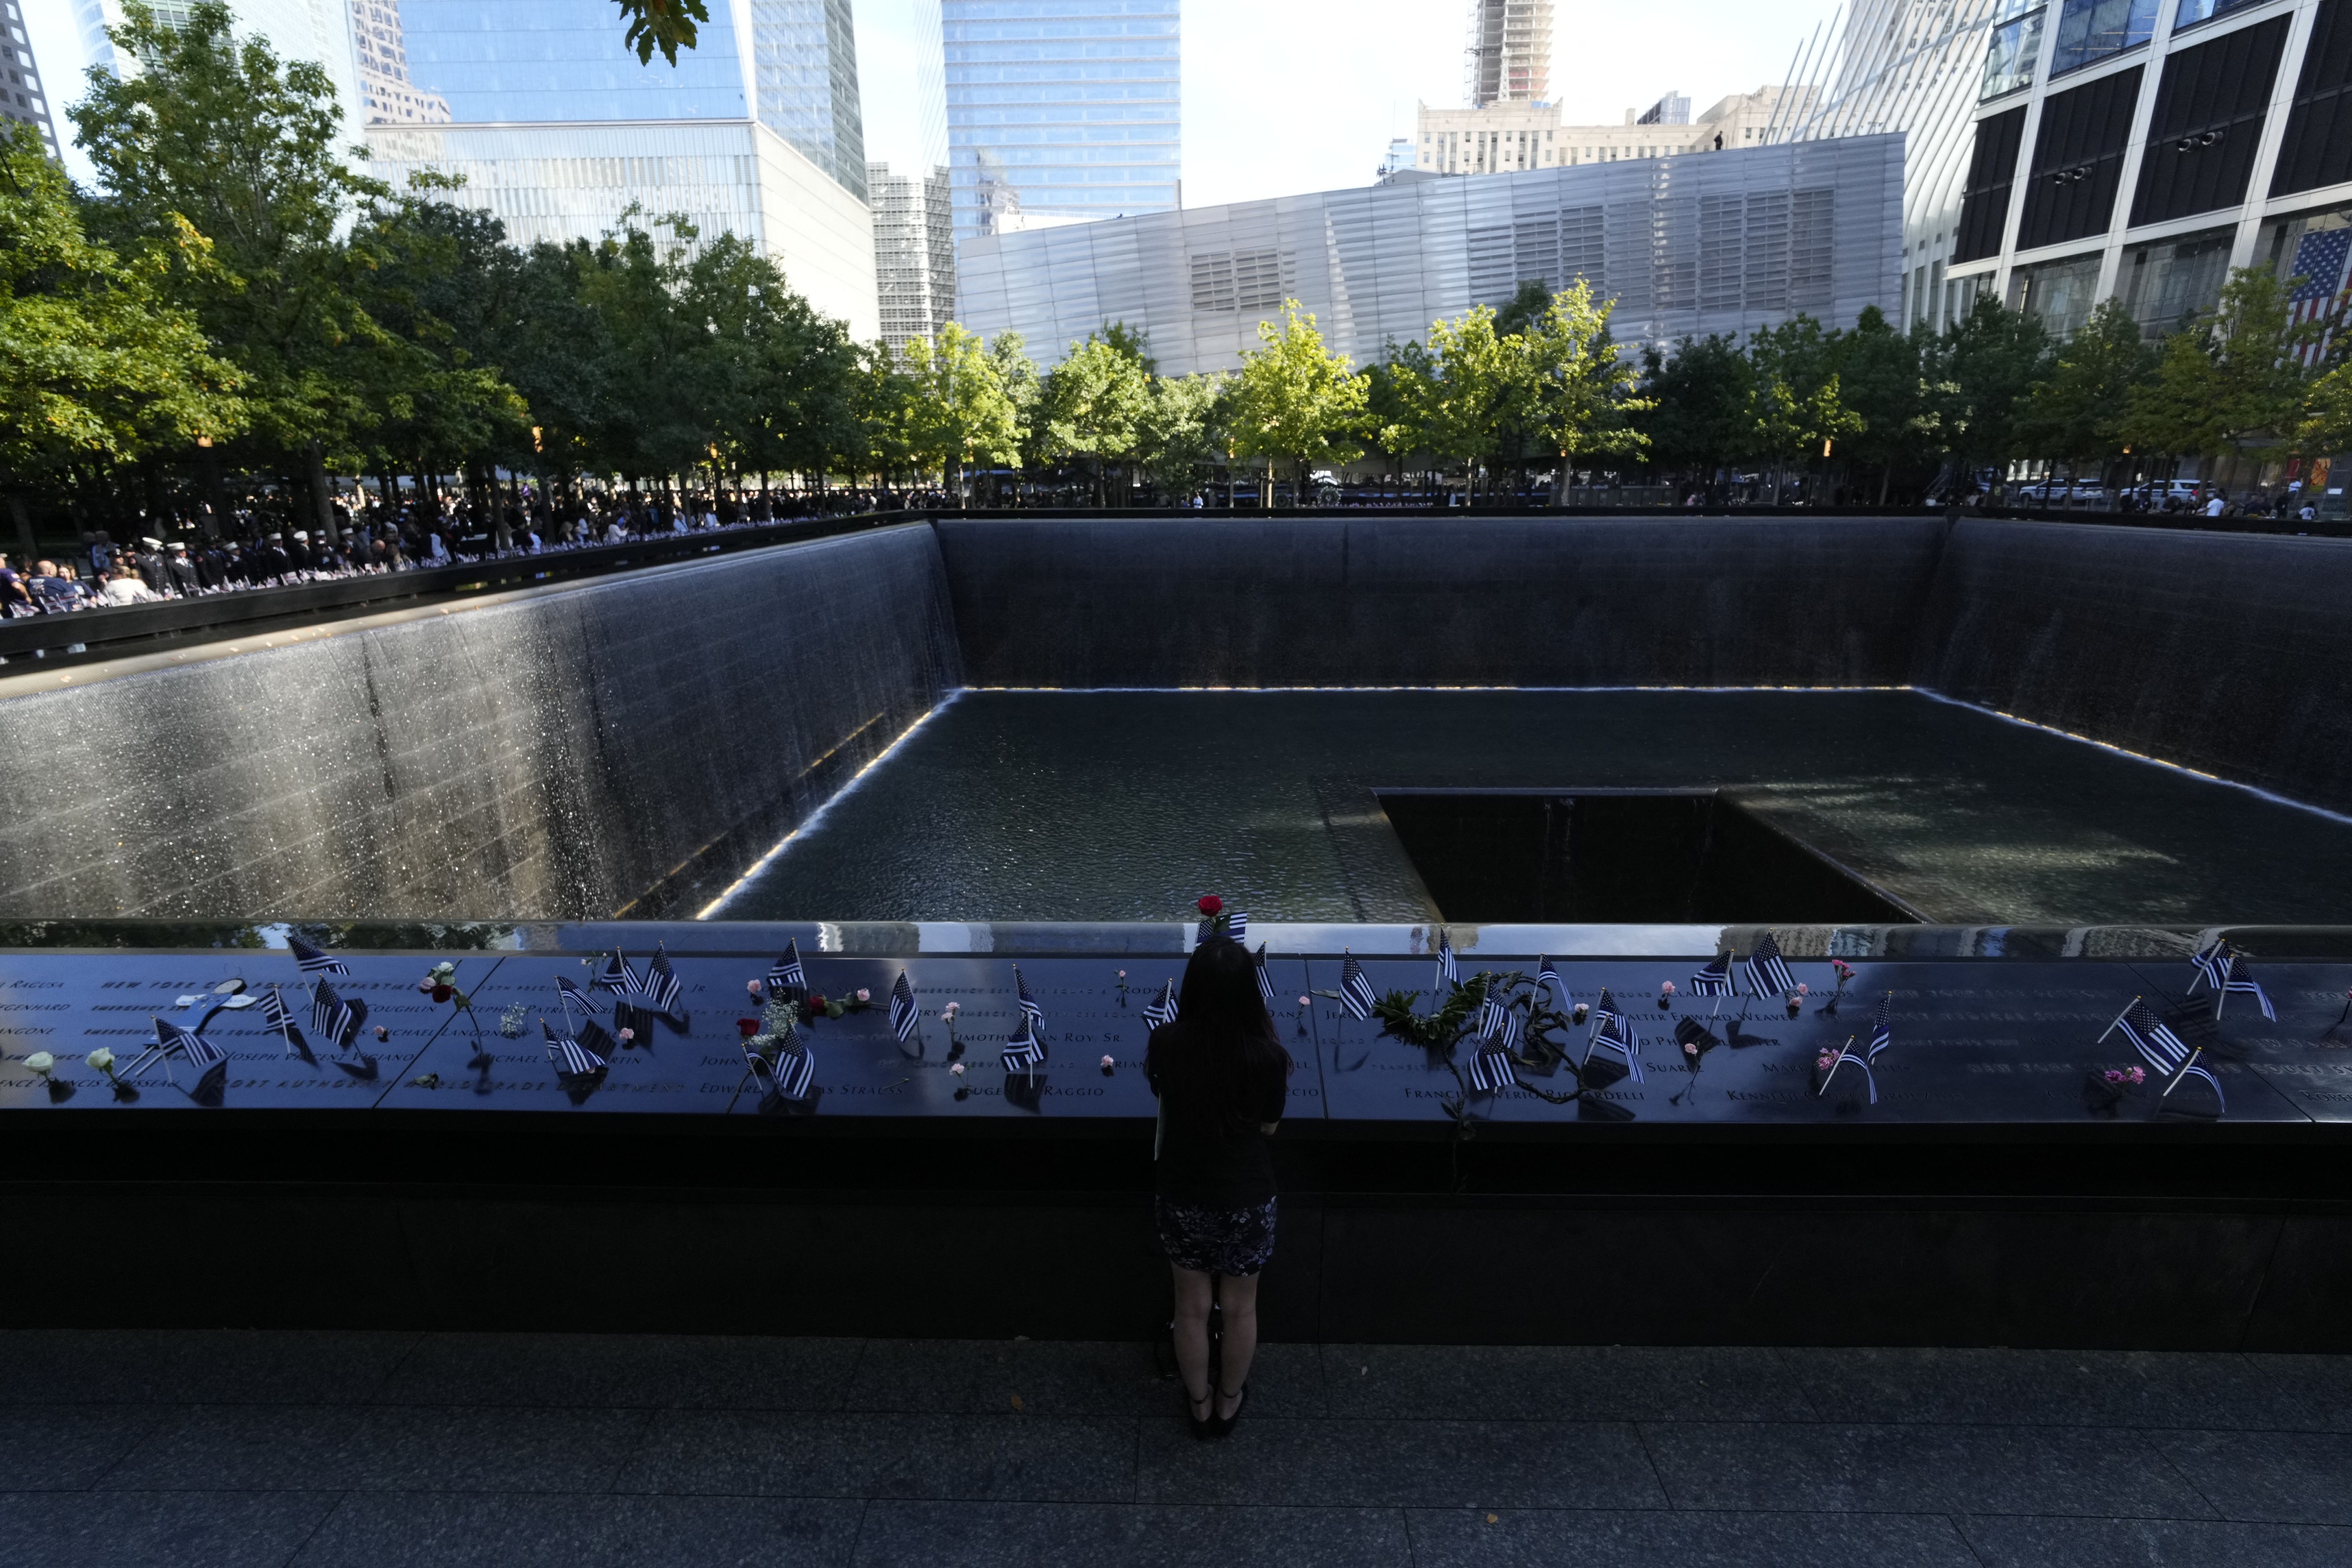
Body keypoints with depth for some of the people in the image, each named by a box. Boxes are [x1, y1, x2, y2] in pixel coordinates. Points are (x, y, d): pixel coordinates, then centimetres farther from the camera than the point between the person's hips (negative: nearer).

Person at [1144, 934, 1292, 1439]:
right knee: (1240, 1308, 25)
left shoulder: (1164, 1043, -19)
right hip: (1246, 1201, -1)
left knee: (1192, 1308, 25)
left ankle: (1199, 1404, 47)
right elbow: (1269, 1126, -7)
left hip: (1181, 1198, 1)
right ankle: (1228, 1402, 48)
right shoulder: (1268, 1055, -24)